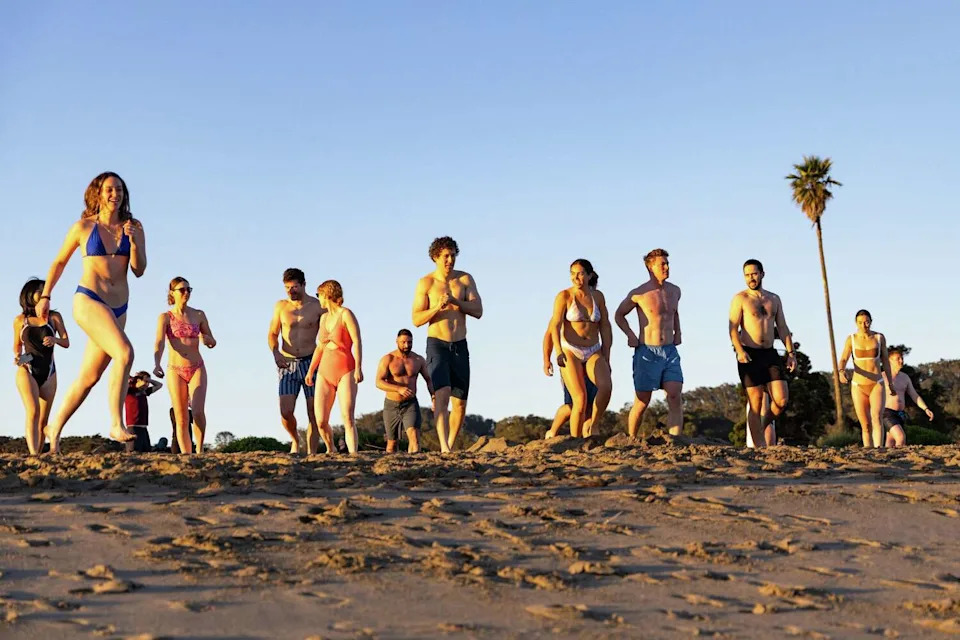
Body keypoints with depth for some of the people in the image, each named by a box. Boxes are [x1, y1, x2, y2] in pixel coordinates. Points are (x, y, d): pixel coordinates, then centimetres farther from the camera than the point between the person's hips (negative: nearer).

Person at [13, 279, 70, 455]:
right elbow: (17, 346, 18)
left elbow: (66, 343, 2)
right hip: (26, 371, -2)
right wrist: (17, 357, -3)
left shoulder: (54, 317, 6)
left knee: (43, 419, 2)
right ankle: (33, 454, -31)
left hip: (48, 373, 2)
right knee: (33, 412, -20)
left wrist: (55, 340, -19)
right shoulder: (20, 320, 7)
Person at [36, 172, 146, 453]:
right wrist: (45, 296, 14)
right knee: (125, 353, -27)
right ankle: (117, 424, -26)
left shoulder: (134, 228, 8)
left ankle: (55, 428, 25)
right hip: (88, 300, -4)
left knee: (89, 377, 9)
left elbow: (139, 270, 3)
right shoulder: (83, 227, 2)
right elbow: (59, 262, 14)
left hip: (118, 309, 5)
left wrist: (133, 240, -11)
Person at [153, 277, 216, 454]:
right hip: (176, 371, -1)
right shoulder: (165, 317, -1)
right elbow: (159, 342, -16)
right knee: (181, 420, -1)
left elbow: (212, 343, 10)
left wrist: (206, 339, -15)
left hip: (197, 369, 1)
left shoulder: (199, 315, 6)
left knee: (198, 411, -20)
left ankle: (199, 449, -4)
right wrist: (157, 364, -35)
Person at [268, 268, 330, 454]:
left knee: (314, 414, -4)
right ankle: (295, 440, 21)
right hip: (287, 364, 1)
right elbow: (272, 334, 11)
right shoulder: (281, 306, 6)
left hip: (311, 362, -1)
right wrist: (275, 353, -8)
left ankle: (311, 454, 0)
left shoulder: (318, 306, -1)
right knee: (285, 413, -8)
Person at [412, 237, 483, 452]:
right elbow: (417, 320, -7)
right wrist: (438, 307, -24)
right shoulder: (425, 283, -4)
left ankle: (450, 447, 21)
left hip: (460, 346, 4)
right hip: (437, 345, -4)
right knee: (442, 394, -23)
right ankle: (444, 448, -32)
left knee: (460, 403, 6)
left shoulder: (465, 279, 4)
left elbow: (478, 311, -5)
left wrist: (455, 301, -20)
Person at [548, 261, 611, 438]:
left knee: (606, 386, -25)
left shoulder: (597, 296, 5)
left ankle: (590, 425, -6)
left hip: (593, 353, 3)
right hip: (570, 353, -3)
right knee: (580, 399, -18)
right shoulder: (564, 296, -6)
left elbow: (605, 327, 8)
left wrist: (606, 358, 4)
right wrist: (558, 352, -30)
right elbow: (555, 326, -15)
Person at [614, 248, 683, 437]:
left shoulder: (675, 291, 9)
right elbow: (619, 314, 9)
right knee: (642, 402, 2)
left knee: (675, 397, -12)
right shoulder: (639, 294, -6)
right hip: (647, 352, -4)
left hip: (670, 351, 4)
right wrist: (630, 334, -4)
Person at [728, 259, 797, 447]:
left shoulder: (774, 299, 15)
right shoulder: (740, 298, 1)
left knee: (782, 400, -7)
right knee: (756, 403, -5)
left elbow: (782, 328, 15)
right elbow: (733, 328, -8)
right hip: (749, 355, -4)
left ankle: (766, 423, 23)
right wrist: (739, 351, -24)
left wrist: (791, 352, 4)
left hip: (770, 354, 4)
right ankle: (759, 448, -1)